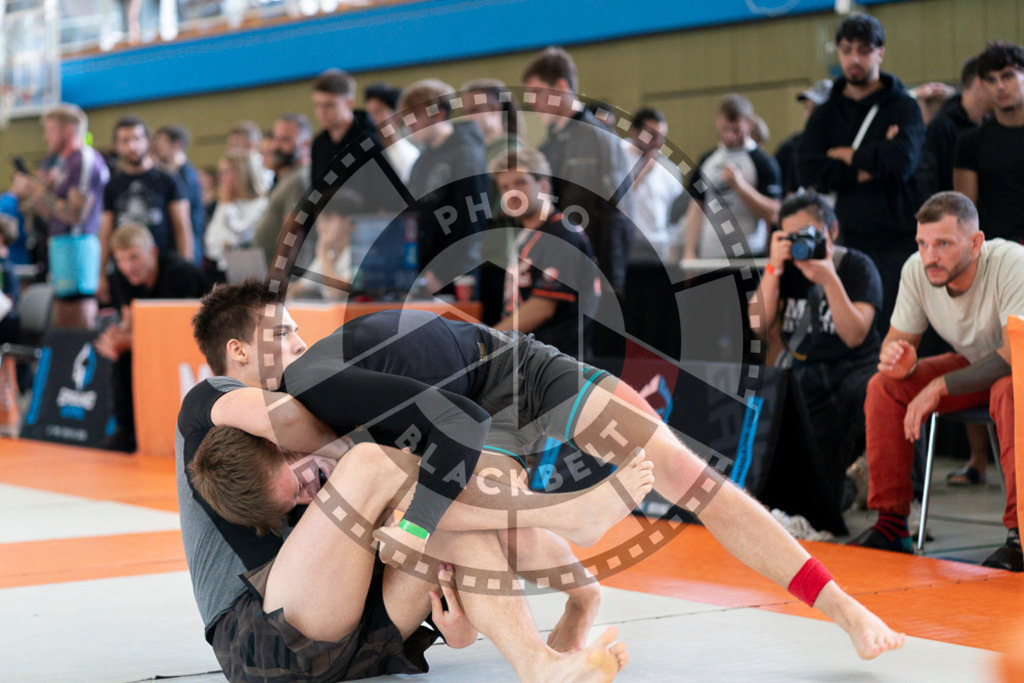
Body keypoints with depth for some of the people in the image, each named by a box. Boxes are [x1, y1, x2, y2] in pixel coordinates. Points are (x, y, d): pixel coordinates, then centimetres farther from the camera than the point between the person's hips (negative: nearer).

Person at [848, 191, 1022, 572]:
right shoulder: (917, 270, -16)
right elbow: (899, 337, -6)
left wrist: (941, 386, -36)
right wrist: (899, 359, -32)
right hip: (975, 364, 6)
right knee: (884, 387, -13)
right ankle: (890, 525, -6)